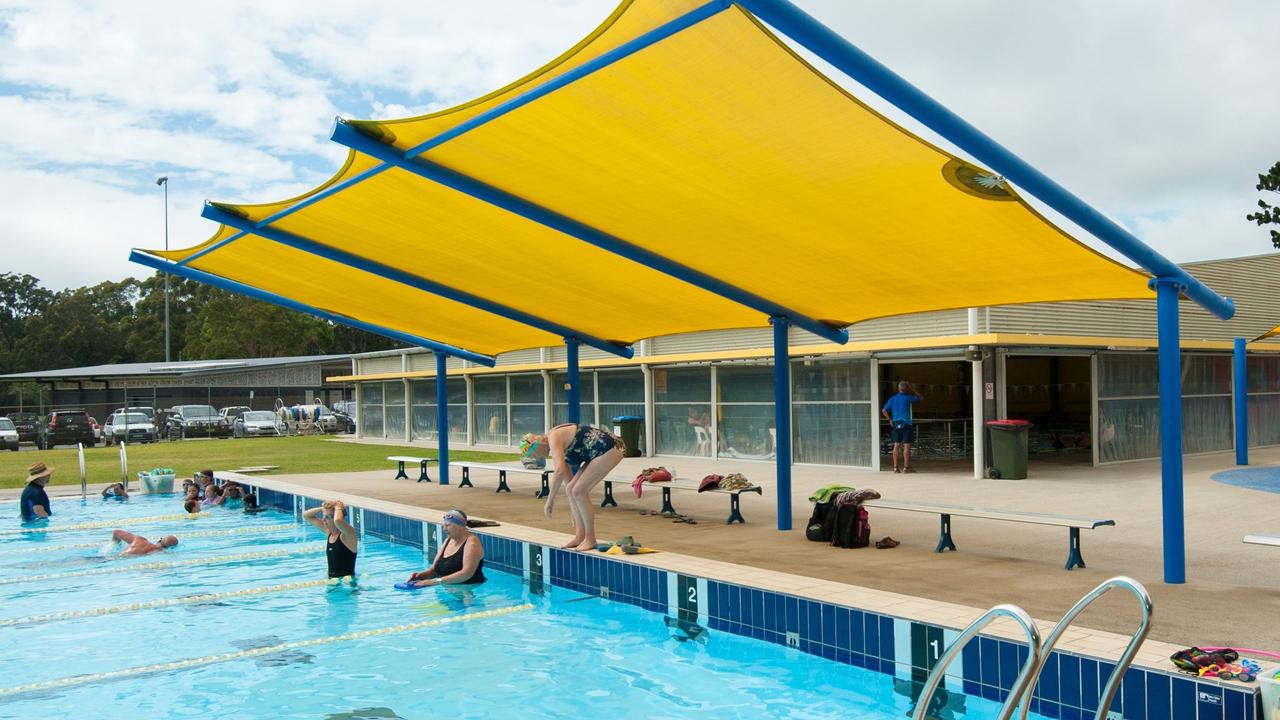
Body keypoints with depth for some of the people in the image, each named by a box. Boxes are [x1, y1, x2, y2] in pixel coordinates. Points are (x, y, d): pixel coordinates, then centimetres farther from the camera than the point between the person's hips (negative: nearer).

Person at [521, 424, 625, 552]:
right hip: (599, 454, 10)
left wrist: (550, 500, -23)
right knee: (571, 489, 7)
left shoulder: (554, 438, -16)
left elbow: (560, 470, -29)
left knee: (579, 491, -12)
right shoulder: (556, 442, 13)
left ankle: (590, 539, -1)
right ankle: (580, 536, 12)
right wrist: (572, 507, 26)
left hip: (610, 449, -10)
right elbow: (567, 473, 21)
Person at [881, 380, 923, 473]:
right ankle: (906, 467, 0)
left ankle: (895, 467, 5)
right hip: (906, 424, -4)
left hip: (896, 424, 5)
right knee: (907, 446, -1)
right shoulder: (908, 398, -5)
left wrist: (890, 419, 12)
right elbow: (921, 398, 9)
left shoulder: (892, 399, 7)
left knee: (896, 446, 5)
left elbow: (884, 410, 4)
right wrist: (912, 388, 9)